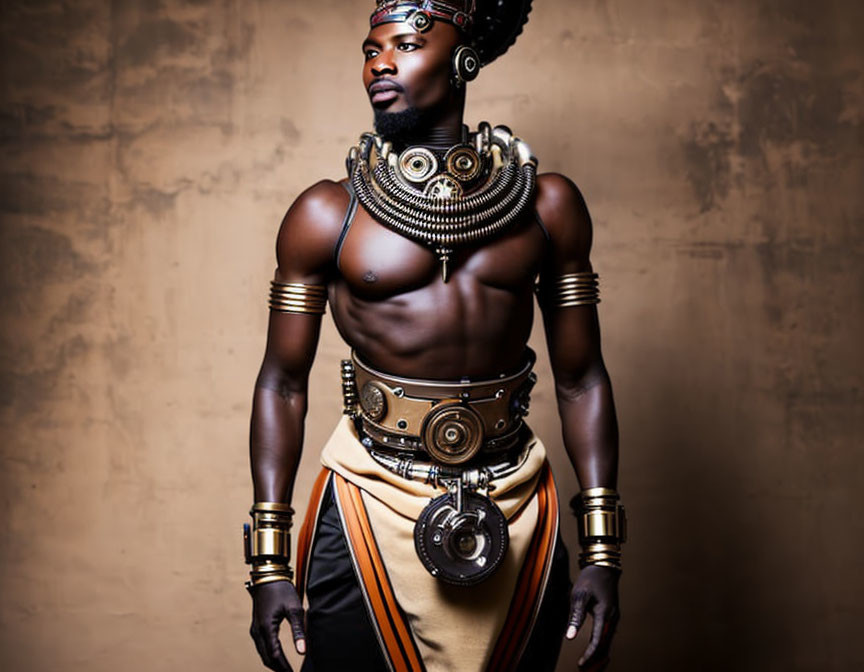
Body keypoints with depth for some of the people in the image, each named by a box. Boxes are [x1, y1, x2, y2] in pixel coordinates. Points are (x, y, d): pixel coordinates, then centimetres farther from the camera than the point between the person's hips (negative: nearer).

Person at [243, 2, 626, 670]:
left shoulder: (547, 204, 4)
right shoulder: (326, 214, -1)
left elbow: (581, 381, 5)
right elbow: (283, 384, 1)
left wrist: (602, 553, 0)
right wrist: (270, 563, -5)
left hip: (514, 510, 2)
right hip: (375, 507, -1)